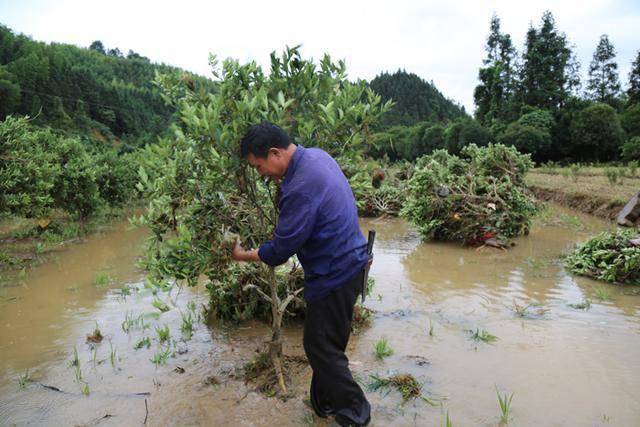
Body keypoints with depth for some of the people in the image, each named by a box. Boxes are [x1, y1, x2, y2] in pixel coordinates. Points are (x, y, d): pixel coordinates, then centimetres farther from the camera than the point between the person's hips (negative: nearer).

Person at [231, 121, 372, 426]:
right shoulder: (316, 155, 1)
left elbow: (280, 250, -20)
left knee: (320, 346, 6)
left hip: (334, 275, -10)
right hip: (350, 261, 10)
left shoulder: (301, 188, -29)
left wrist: (243, 256, -4)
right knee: (327, 343, 20)